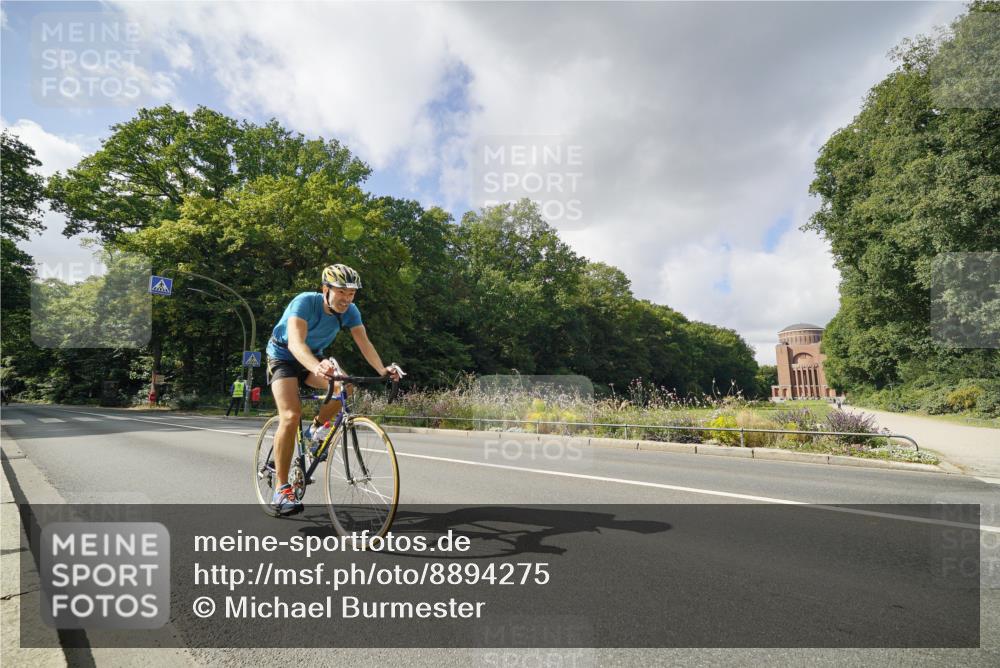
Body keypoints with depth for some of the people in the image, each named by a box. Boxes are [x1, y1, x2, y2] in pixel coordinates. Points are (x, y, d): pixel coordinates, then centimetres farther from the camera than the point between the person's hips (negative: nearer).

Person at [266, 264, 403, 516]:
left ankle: (315, 429, 5)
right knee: (291, 415, -24)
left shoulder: (350, 311, -16)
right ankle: (281, 491, -16)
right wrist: (317, 368, -65)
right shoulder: (305, 302, -31)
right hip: (283, 356, -5)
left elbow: (364, 343, -24)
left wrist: (382, 370, -42)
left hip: (314, 357, 5)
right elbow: (295, 343, -45)